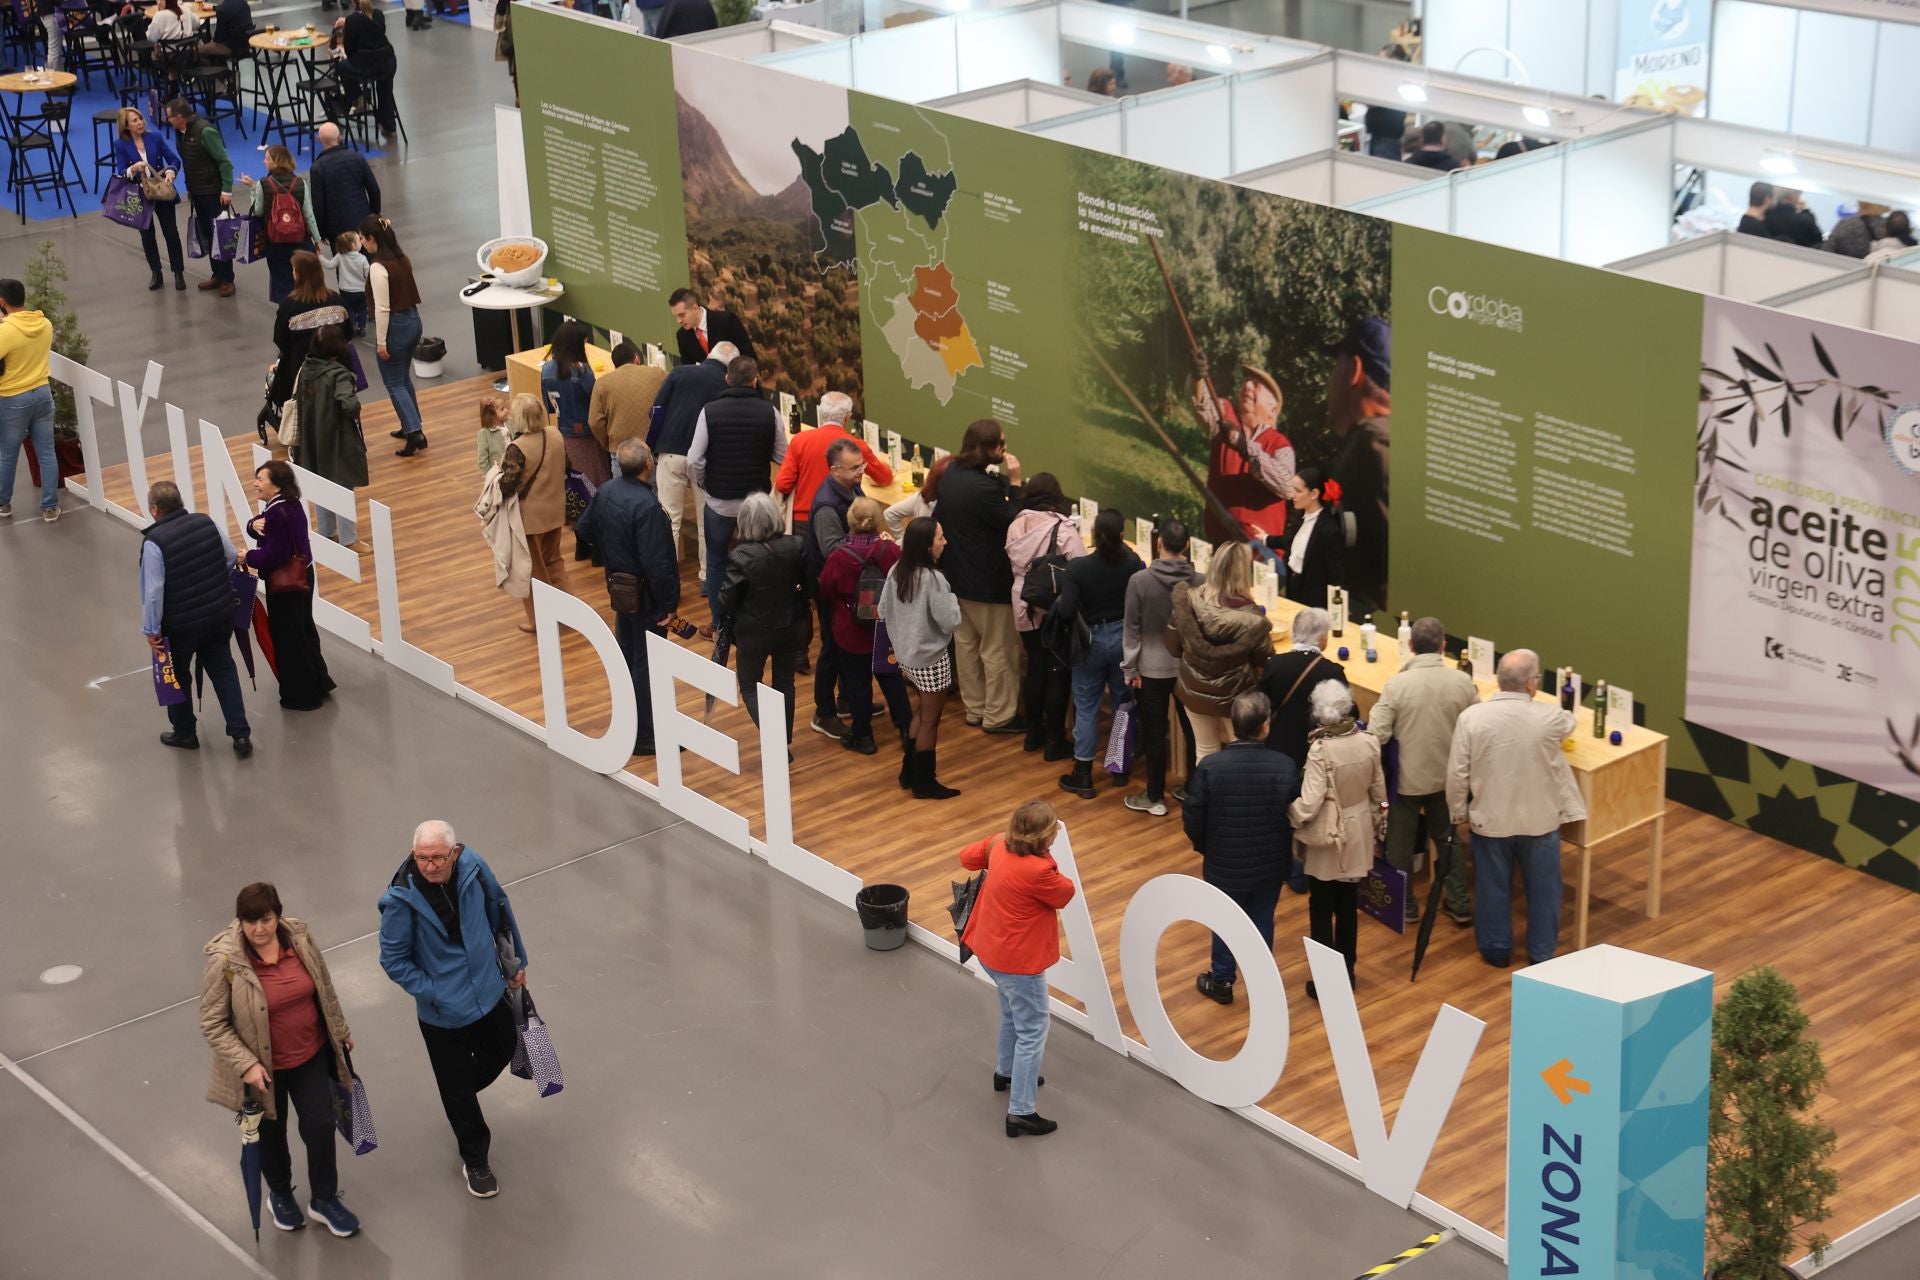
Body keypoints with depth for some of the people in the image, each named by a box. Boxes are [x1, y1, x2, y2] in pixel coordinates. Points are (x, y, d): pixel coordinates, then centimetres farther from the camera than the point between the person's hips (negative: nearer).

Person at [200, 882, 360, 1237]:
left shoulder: (300, 938, -12)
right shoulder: (224, 960, -25)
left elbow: (325, 990, 4)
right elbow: (212, 1023, -17)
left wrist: (341, 1031, 15)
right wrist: (245, 1065, -23)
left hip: (311, 1055, 3)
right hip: (263, 1067, -3)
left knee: (320, 1125, 8)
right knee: (271, 1133, 19)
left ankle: (324, 1200, 30)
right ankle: (279, 1194, 46)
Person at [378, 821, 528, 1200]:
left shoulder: (472, 870, -17)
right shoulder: (402, 899, -28)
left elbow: (500, 911, 3)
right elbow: (394, 960, -16)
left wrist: (517, 962, 12)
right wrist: (433, 993, -19)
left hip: (489, 992, 4)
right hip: (443, 1012, -4)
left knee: (502, 1049, 27)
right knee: (457, 1090, 11)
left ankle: (463, 1097, 58)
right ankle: (474, 1162, 35)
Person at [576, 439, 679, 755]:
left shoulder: (605, 492, -5)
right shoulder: (647, 506, -29)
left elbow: (583, 531, 10)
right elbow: (656, 563, -28)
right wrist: (667, 605, -18)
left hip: (619, 585, 8)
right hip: (644, 595, -8)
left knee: (627, 655, 23)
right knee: (647, 664, 4)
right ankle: (644, 737, 12)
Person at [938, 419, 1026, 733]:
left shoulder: (952, 473, -1)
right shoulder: (982, 487, -30)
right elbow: (1012, 524, -19)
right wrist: (1015, 483, -19)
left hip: (958, 574, 9)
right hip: (988, 580, -9)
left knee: (966, 643, 19)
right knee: (998, 650, 5)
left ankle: (975, 708, 32)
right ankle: (998, 716, 15)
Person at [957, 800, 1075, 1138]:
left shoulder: (1000, 847, -8)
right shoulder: (1037, 871, -32)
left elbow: (967, 857, 13)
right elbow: (1066, 894, -11)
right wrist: (1047, 858, -5)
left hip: (991, 951, 9)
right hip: (1018, 960, -9)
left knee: (1013, 1012, 32)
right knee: (1033, 1031, 1)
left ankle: (1006, 1072, 52)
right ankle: (1021, 1113, 3)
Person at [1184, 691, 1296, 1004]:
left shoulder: (1210, 767, -22)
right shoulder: (1285, 767, -19)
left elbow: (1192, 817, -14)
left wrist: (1202, 846, 7)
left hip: (1224, 863, -1)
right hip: (1271, 864, 1)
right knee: (1262, 921, 19)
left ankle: (1221, 982, 35)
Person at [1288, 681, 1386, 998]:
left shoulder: (1321, 750, -25)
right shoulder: (1369, 743, -8)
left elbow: (1308, 806, -27)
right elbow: (1379, 794, 4)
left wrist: (1287, 811, -7)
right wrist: (1377, 829, 19)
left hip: (1328, 839, -5)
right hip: (1358, 836, 5)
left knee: (1321, 910, 9)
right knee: (1348, 906, 18)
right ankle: (1347, 973, 29)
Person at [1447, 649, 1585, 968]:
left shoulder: (1472, 717, -17)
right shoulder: (1550, 717, -16)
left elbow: (1457, 773, -11)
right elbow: (1569, 723, 11)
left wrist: (1460, 815, 5)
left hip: (1489, 821, 0)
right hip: (1540, 820, 0)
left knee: (1493, 887, 18)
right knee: (1542, 888, 18)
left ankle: (1496, 950, 31)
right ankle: (1542, 953, 30)